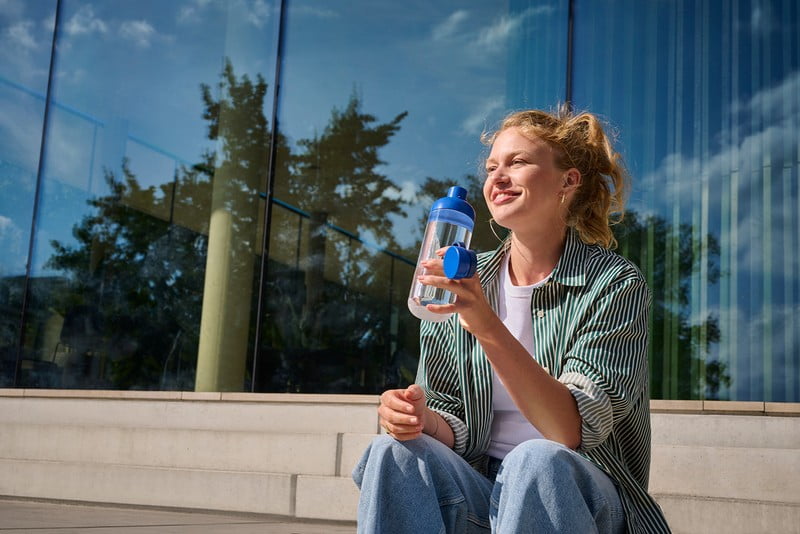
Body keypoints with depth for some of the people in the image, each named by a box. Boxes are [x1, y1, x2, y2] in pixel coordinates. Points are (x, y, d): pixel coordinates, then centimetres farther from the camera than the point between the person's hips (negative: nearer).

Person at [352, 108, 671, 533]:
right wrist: (420, 417, -18)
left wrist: (488, 329, -30)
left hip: (574, 496, -2)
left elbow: (572, 430, -19)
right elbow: (454, 425, 6)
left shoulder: (616, 285, -7)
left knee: (535, 462, -35)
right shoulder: (462, 283, 5)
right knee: (394, 451, -27)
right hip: (481, 493, 3)